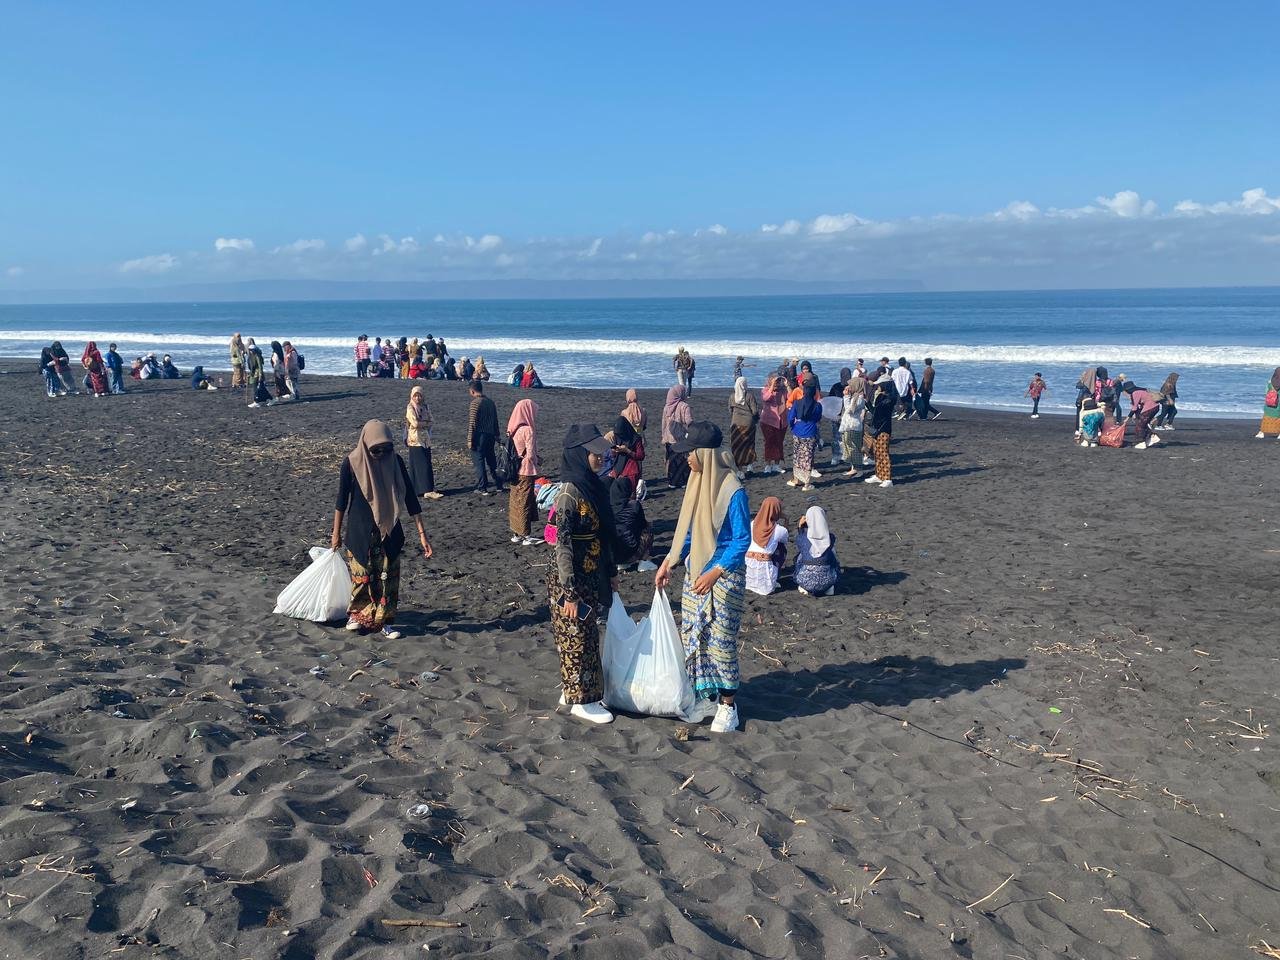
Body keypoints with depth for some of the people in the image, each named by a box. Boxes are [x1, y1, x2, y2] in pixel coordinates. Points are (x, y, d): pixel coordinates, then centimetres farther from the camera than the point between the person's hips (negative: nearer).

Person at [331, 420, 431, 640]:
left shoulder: (395, 461, -7)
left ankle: (385, 622, 14)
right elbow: (342, 499, -2)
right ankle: (357, 614, 26)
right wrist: (336, 533, 3)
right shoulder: (352, 463, -12)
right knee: (361, 576, 5)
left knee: (388, 578, 3)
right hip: (360, 531, -2)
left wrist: (421, 533, -8)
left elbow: (409, 497, -5)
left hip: (389, 531, 2)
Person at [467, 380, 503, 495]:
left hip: (479, 436, -7)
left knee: (479, 462, 0)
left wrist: (470, 440, -13)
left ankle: (482, 488, 1)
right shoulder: (490, 402, 10)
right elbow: (495, 421, 15)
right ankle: (499, 485, 20)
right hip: (490, 436, 7)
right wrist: (496, 435, 23)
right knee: (491, 461, 16)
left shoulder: (475, 403, -13)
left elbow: (472, 423, -16)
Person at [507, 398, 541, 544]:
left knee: (516, 502, 15)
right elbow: (531, 455, -20)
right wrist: (536, 460, 2)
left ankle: (517, 533, 24)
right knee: (525, 502, 2)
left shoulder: (514, 429, 3)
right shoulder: (528, 430, -19)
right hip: (526, 472, -7)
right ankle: (526, 536, 10)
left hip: (515, 471, 7)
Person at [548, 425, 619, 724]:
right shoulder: (569, 493, -21)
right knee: (577, 639, 6)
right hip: (573, 580, -8)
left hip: (593, 578, 8)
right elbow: (563, 546, -22)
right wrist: (569, 594, -22)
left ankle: (572, 691, 33)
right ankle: (581, 701, 20)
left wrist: (611, 572, 18)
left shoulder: (593, 486, 5)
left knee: (587, 637, 18)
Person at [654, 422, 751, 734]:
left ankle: (727, 705, 16)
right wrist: (669, 563, 8)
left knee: (721, 640, 1)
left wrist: (715, 573, -24)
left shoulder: (732, 491, -20)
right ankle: (704, 696, 26)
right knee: (692, 635, 11)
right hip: (695, 572, 7)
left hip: (725, 576, -7)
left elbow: (742, 540, -17)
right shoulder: (697, 481, 3)